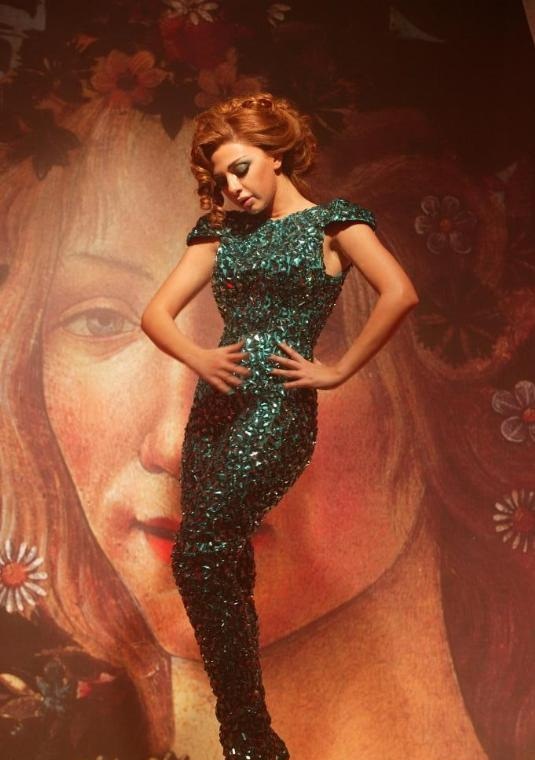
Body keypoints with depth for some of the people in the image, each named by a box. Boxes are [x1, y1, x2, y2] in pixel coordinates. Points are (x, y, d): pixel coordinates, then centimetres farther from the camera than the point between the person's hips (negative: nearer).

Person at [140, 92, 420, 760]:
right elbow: (156, 313, 9)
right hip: (214, 410, 6)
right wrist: (199, 358, -10)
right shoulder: (222, 233, 17)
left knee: (198, 554, -17)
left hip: (278, 406, -6)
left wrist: (338, 371, -10)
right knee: (226, 568, 7)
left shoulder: (329, 221, 3)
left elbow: (399, 294, -13)